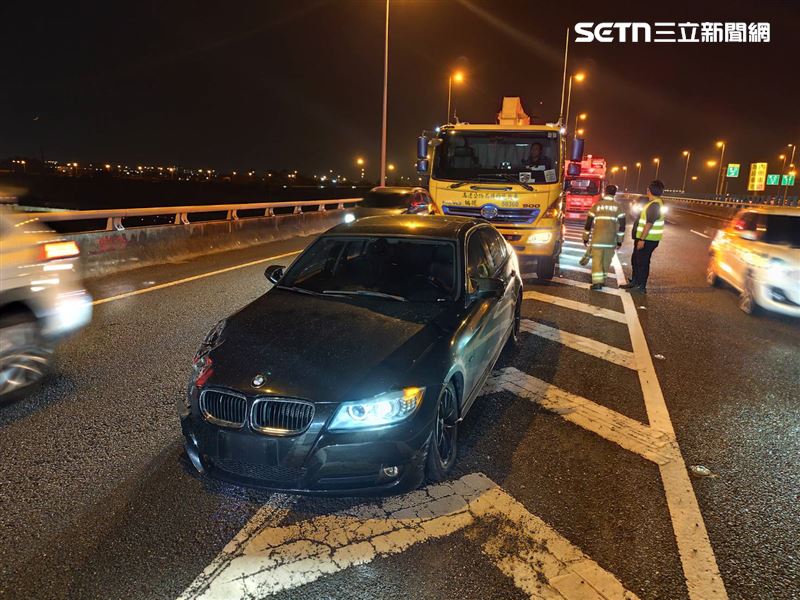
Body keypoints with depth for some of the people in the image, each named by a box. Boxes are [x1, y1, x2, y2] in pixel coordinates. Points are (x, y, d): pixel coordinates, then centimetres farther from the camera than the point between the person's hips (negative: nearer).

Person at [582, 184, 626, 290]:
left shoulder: (596, 205, 3)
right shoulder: (618, 207, 5)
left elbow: (589, 223, 4)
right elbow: (622, 225, 4)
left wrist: (586, 238, 12)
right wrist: (619, 240, 11)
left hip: (597, 238, -1)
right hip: (611, 239, 2)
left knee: (597, 260, -3)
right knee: (606, 261, 13)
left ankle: (597, 282, -12)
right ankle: (602, 280, 20)